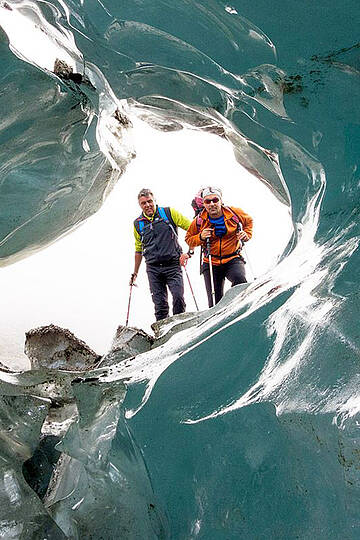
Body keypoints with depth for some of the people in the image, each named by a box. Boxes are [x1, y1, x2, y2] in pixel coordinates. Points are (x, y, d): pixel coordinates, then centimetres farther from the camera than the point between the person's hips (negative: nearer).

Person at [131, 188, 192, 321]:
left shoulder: (169, 213, 1)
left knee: (178, 297, -16)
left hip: (172, 264, -2)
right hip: (153, 268, 3)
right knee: (160, 305, -1)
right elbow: (138, 249, 23)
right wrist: (135, 273, 26)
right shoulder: (138, 223, 11)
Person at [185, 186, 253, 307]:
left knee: (240, 280, -33)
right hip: (211, 263, 1)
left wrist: (246, 234, -2)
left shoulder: (234, 213, -5)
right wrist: (200, 237, -11)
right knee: (215, 301, -2)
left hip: (233, 260, -1)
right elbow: (188, 239, 9)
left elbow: (248, 221, 16)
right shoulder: (199, 221, -4)